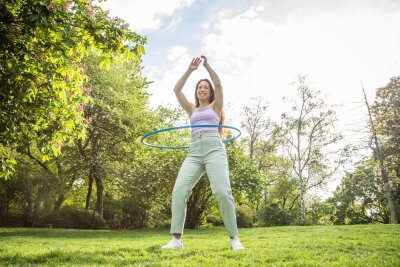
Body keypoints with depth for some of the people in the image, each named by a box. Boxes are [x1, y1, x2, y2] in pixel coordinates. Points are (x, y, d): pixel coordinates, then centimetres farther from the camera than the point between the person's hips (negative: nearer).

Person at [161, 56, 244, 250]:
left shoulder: (215, 106, 20)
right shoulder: (192, 109, 28)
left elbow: (218, 84, 6)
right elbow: (177, 90, 20)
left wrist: (207, 65, 12)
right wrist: (190, 70, 18)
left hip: (214, 149, -3)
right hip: (194, 152, 3)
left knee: (222, 192, -20)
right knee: (179, 190, -17)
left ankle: (234, 238, -8)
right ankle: (176, 239, -14)